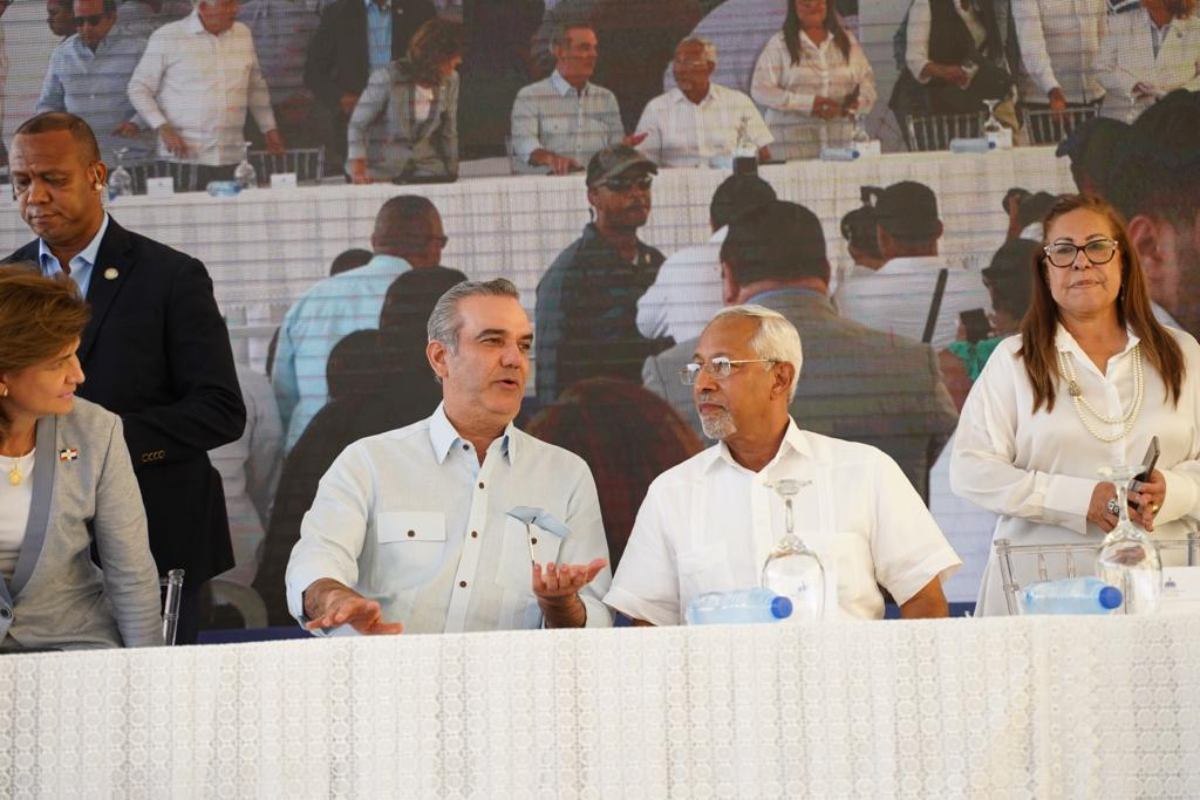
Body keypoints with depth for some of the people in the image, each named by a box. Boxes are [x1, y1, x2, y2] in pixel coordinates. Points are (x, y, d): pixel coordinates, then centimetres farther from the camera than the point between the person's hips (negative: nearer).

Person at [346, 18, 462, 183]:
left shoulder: (450, 80, -2)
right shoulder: (387, 77, -17)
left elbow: (448, 132, 8)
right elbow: (357, 124, -11)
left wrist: (452, 173, 8)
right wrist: (358, 170, -19)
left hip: (427, 169, 4)